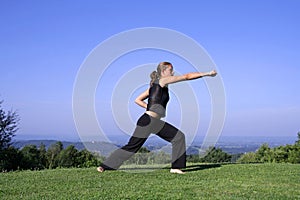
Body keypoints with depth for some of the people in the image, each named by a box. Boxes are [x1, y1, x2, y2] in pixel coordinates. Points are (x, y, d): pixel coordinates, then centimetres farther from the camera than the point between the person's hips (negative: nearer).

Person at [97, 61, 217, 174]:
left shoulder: (154, 85, 21)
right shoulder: (162, 80, -4)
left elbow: (137, 100, 21)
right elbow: (187, 76, -6)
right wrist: (206, 74, -1)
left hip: (156, 123, 10)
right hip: (148, 121, -10)